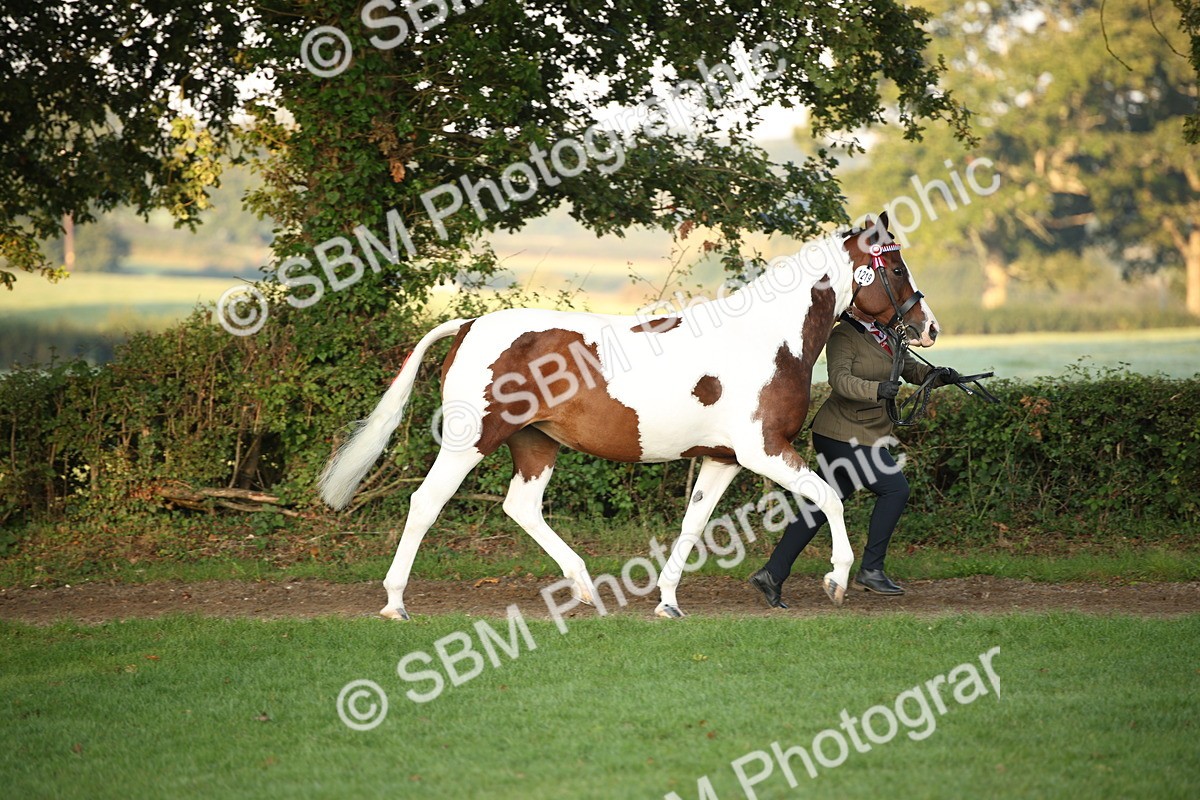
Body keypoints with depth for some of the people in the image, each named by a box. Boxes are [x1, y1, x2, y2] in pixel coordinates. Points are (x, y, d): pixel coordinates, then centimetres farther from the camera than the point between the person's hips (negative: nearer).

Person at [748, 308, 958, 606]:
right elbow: (840, 380, -26)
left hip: (866, 434, 9)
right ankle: (871, 569, -5)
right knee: (894, 487, -12)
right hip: (843, 434, -9)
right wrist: (876, 389, -42)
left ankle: (772, 574, 13)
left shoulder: (884, 334, 13)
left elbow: (910, 368, 17)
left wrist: (936, 375, -3)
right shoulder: (843, 336, -12)